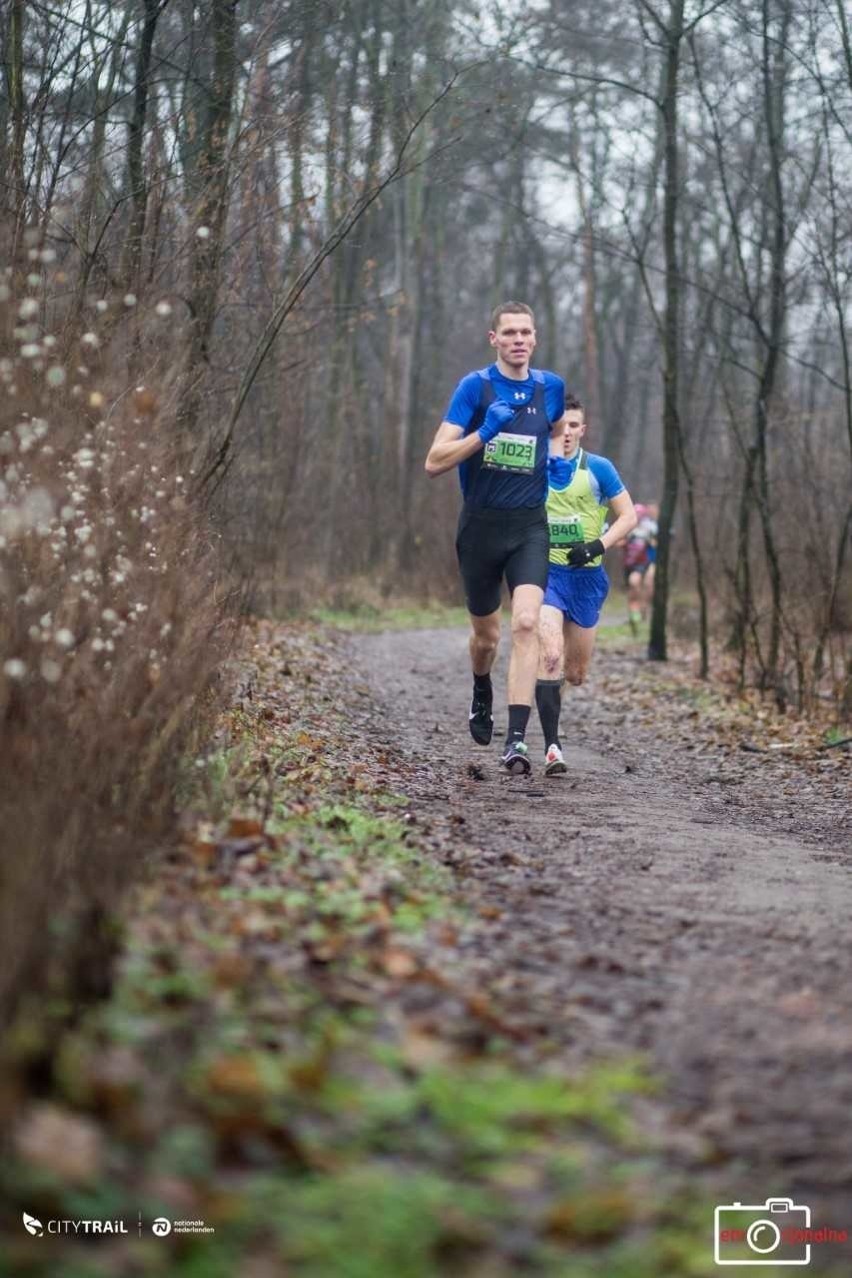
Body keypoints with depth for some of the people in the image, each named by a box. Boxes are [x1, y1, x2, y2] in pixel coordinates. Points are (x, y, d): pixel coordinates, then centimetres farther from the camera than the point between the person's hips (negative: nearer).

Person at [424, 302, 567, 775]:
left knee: (526, 623, -19)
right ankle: (482, 696, 47)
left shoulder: (550, 387, 5)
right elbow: (435, 462, -11)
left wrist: (557, 460, 5)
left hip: (530, 526, 1)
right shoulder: (475, 386, -6)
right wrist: (484, 432, -24)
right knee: (486, 633, 13)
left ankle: (517, 739, -21)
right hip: (480, 523, -1)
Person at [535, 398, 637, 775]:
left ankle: (550, 690, 46)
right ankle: (552, 747, -21)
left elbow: (628, 516, -1)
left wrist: (598, 546, -15)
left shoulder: (598, 469, -1)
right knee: (550, 657, -22)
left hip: (587, 576, 2)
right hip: (546, 572, -1)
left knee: (576, 672, 9)